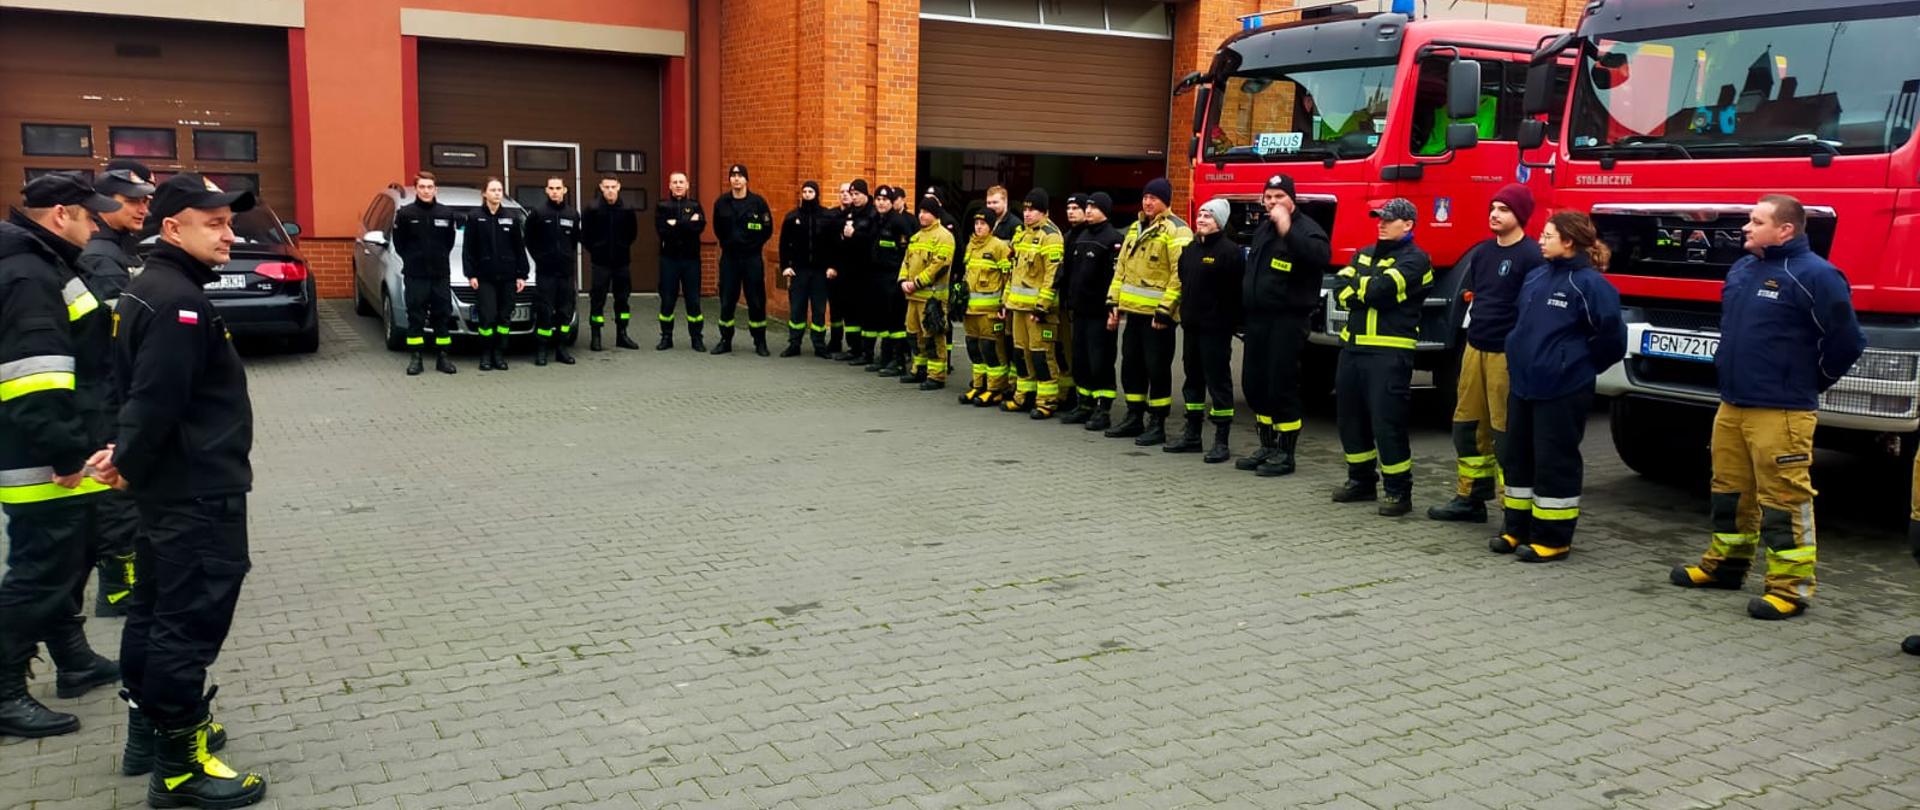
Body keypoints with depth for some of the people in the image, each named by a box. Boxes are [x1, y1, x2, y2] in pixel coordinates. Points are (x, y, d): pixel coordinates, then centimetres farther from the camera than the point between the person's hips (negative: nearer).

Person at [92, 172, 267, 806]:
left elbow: (142, 391, 16)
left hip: (174, 486, 11)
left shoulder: (153, 289, 12)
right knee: (191, 618, -4)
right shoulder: (178, 302, -20)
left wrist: (130, 455, 8)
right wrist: (130, 461, -10)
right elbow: (156, 398, -24)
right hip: (197, 491, -11)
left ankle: (150, 724, 33)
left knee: (158, 606, 19)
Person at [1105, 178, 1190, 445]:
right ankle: (1134, 417, 25)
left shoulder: (1176, 230, -10)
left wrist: (1165, 310, -20)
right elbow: (1122, 268, 20)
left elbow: (1179, 275, -16)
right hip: (1134, 310, 8)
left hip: (1158, 313, -8)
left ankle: (1157, 424, 6)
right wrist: (1113, 302, 13)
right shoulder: (1135, 228, 16)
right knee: (1131, 363, 13)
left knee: (1157, 367, -2)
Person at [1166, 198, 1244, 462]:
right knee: (1193, 380, 14)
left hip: (1216, 328, -8)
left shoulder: (1230, 251, -12)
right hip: (1192, 326, 8)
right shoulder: (1191, 249, 13)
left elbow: (1236, 291, -16)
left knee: (1218, 382, -3)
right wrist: (1184, 314, 16)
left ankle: (1221, 442, 2)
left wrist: (1233, 323, -18)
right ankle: (1191, 435, 24)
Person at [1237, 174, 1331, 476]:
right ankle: (1267, 447, 25)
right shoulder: (1262, 229, 18)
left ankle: (1285, 454, 5)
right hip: (1257, 318, 9)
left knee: (1281, 386, -5)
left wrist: (1287, 229, -35)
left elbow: (1321, 255, -29)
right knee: (1254, 383, 12)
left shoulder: (1305, 228, -9)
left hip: (1287, 320, -9)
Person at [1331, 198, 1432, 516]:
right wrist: (1367, 293, -11)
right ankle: (1361, 480, 27)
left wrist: (1356, 287, 0)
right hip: (1353, 347, 8)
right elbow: (1341, 291, 6)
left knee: (1387, 422, -8)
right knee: (1350, 418, 13)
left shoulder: (1414, 259, -5)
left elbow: (1380, 290, -18)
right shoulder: (1365, 254, 18)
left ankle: (1399, 492, 3)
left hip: (1389, 351, -7)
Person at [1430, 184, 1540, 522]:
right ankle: (1471, 497, 24)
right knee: (1467, 423, 13)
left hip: (1506, 354, -8)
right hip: (1475, 348, 8)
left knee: (1506, 432, -6)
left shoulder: (1531, 256, -11)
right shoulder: (1481, 252, 13)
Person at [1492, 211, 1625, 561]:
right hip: (1523, 386, 8)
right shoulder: (1536, 277, 10)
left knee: (1554, 463, -1)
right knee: (1518, 457, 13)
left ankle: (1552, 538, 8)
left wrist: (1583, 365, -2)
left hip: (1562, 391, -8)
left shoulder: (1589, 283, -13)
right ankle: (1517, 529, 24)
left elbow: (1611, 333, -13)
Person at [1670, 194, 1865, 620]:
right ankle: (1725, 563, 30)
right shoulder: (1742, 268, 13)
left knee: (1784, 499, -4)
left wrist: (1811, 382, 1)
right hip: (1731, 405, 8)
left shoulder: (1814, 275, -13)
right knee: (1729, 489, 17)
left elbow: (1846, 340, -10)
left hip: (1781, 412, -8)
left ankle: (1790, 586, 3)